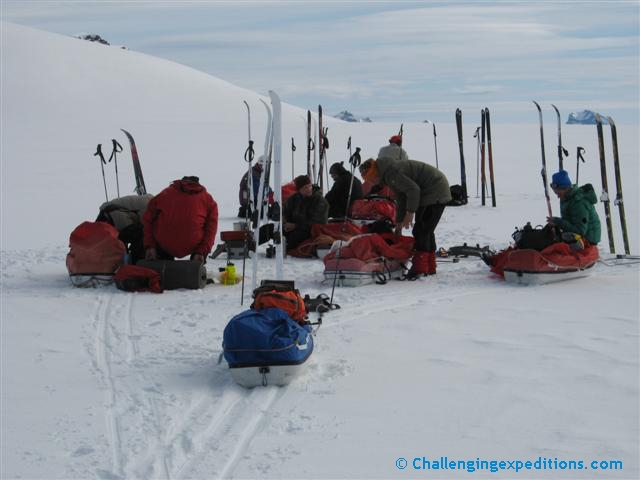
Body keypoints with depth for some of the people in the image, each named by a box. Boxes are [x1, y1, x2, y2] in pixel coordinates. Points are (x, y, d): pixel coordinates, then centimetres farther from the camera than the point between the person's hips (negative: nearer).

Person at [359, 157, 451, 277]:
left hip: (435, 192, -11)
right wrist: (400, 222, 19)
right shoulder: (388, 174, 13)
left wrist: (410, 212, -18)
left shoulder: (392, 173, -20)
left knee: (421, 230, -11)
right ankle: (430, 268, 20)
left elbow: (413, 189, -25)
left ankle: (419, 268, -12)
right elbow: (401, 198, 20)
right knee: (426, 231, 14)